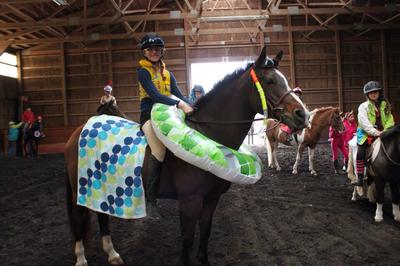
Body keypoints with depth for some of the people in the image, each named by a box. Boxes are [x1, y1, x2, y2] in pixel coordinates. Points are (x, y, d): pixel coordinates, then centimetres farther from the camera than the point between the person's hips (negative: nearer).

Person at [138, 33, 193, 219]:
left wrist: (191, 108, -12)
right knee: (159, 152, -28)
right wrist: (180, 105, -29)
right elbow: (155, 95, -17)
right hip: (150, 115, -7)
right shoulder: (143, 72, -1)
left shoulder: (168, 74, 18)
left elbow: (179, 95, 8)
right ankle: (150, 199, -19)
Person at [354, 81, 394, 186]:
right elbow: (364, 123, -11)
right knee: (360, 153, -19)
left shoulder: (385, 105, 12)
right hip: (367, 133, -3)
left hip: (382, 133, 3)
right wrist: (375, 132, -22)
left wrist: (386, 130, -13)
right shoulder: (363, 106, 0)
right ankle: (360, 177, -11)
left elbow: (390, 120, 6)